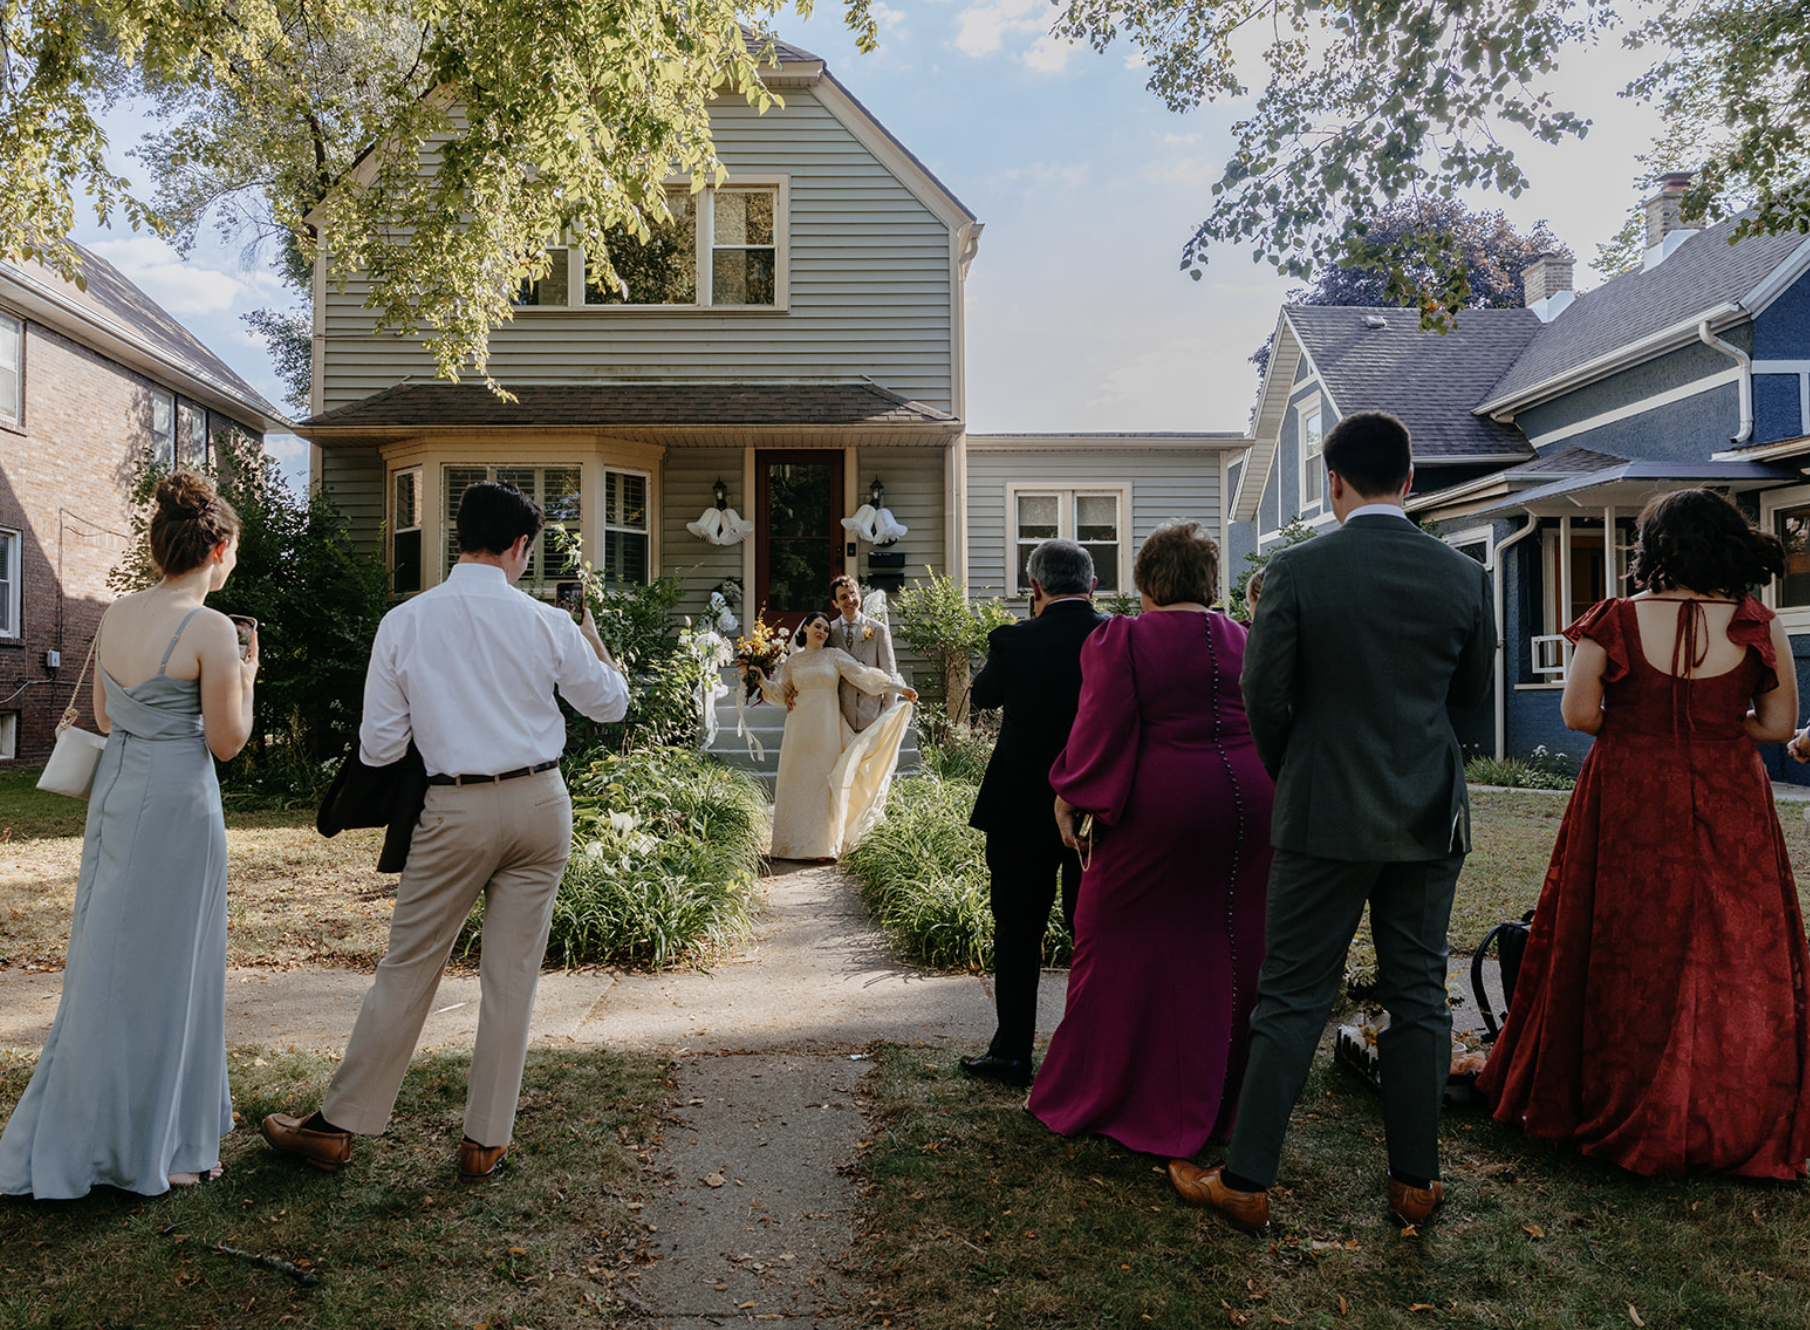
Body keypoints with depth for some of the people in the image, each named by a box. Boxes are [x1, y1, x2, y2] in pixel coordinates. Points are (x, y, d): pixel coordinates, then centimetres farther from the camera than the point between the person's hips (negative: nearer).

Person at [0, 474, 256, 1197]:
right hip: (176, 801, -8)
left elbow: (105, 717, 13)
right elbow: (226, 741, -14)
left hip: (115, 787, 8)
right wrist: (245, 677, 1)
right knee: (154, 969, 4)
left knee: (115, 961, 18)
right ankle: (138, 1147, 18)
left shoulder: (116, 615, 4)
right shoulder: (212, 630, -18)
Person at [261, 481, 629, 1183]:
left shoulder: (403, 623, -4)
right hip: (541, 805, 1)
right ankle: (486, 1141, 19)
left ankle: (337, 1127, 24)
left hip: (458, 810, -1)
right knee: (512, 976, 9)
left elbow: (378, 747, -2)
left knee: (407, 970, 12)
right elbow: (611, 703, 10)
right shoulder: (546, 623, -4)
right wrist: (593, 644, 27)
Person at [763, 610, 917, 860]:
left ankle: (824, 844, 3)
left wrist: (899, 688, -9)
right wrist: (762, 680, -3)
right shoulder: (792, 661, 11)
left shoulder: (834, 655, 5)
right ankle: (795, 843, 8)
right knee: (798, 780, 1)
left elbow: (863, 674, -2)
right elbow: (779, 691, 15)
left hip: (827, 728, -1)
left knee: (825, 780, -3)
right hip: (800, 727, 2)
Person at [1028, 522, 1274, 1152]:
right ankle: (1209, 1105, 28)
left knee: (1122, 951, 8)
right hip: (1250, 809, 5)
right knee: (1225, 955, 15)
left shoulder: (1120, 639, -6)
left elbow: (1101, 731, -12)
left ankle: (1094, 1097, 20)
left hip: (1157, 812, -5)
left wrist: (1069, 800, -4)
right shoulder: (1244, 641, 9)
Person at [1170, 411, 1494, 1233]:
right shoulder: (1463, 576, -1)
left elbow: (1263, 694, -9)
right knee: (1418, 995, 14)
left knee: (1292, 1000, 3)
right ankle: (1415, 1181, 25)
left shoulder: (1297, 571, -12)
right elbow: (1471, 690, 10)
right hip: (1429, 817, 3)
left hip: (1326, 816, -3)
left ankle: (1246, 1183, 11)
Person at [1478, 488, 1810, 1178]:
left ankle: (1619, 1112, 23)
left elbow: (1578, 713, -12)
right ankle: (1734, 1125, 22)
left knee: (1628, 957, 10)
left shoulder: (1615, 621, -10)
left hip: (1629, 809, -1)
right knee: (1734, 957, 13)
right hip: (1729, 811, 1)